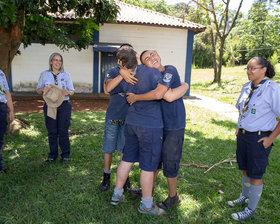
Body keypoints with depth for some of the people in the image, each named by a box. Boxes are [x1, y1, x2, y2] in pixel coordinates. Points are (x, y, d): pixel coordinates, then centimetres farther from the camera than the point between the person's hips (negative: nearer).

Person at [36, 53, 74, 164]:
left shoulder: (66, 75, 7)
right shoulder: (44, 74, 8)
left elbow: (72, 91, 7)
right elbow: (38, 90, 11)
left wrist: (68, 92, -16)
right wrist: (43, 89, -12)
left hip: (64, 106, -1)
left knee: (63, 131, 0)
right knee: (52, 132, 5)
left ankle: (65, 155, 13)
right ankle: (52, 155, 19)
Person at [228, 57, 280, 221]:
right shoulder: (247, 87, 6)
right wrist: (239, 128, 13)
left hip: (259, 139, -7)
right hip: (243, 135, 7)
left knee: (255, 175, 6)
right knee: (245, 170, 22)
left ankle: (250, 210, 22)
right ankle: (244, 197, 43)